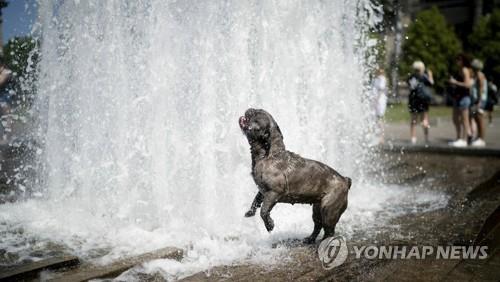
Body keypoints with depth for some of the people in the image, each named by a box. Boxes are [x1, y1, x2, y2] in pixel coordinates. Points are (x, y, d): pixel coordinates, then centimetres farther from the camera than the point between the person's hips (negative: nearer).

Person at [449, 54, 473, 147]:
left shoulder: (465, 70, -10)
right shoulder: (460, 70, 17)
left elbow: (467, 84, -18)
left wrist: (455, 82, -13)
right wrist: (453, 84, 9)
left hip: (464, 97, -10)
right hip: (457, 96, 10)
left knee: (464, 120, -5)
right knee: (455, 119, 14)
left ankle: (464, 140, -1)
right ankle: (459, 139, 22)